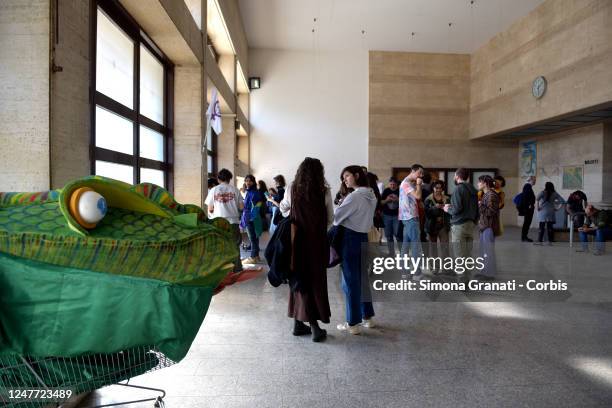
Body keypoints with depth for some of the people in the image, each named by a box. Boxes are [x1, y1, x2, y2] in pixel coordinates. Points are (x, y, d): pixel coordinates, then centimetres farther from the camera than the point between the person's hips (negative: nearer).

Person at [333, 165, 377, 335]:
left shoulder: (354, 196, -18)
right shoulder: (371, 196, 8)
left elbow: (336, 216, -12)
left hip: (350, 238, -8)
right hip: (363, 238, 8)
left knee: (350, 281, 1)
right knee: (362, 278, 17)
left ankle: (353, 323, 9)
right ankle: (367, 316, 28)